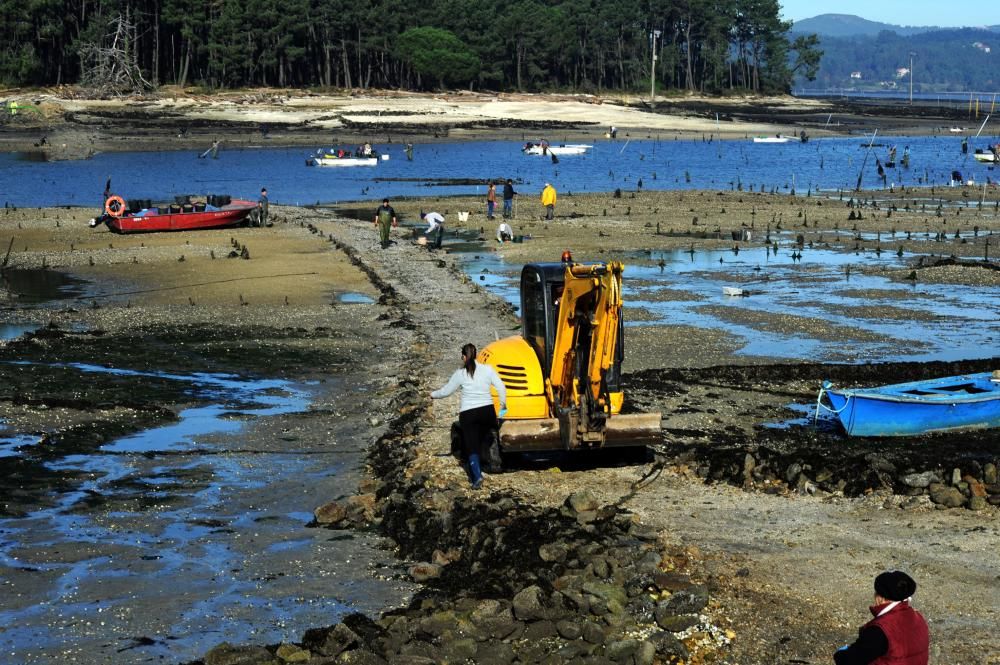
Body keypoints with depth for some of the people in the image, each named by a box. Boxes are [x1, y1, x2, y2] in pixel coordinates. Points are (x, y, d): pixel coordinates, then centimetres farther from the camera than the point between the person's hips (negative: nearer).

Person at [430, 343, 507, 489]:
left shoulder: (460, 373, -4)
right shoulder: (487, 369, -1)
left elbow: (446, 391, 4)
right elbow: (501, 388, -3)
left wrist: (433, 394, 23)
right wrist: (503, 405, 13)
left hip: (468, 413, -2)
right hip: (487, 410, 2)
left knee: (471, 446, -2)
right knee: (481, 442, 19)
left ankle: (476, 476, -20)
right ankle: (475, 472, 23)